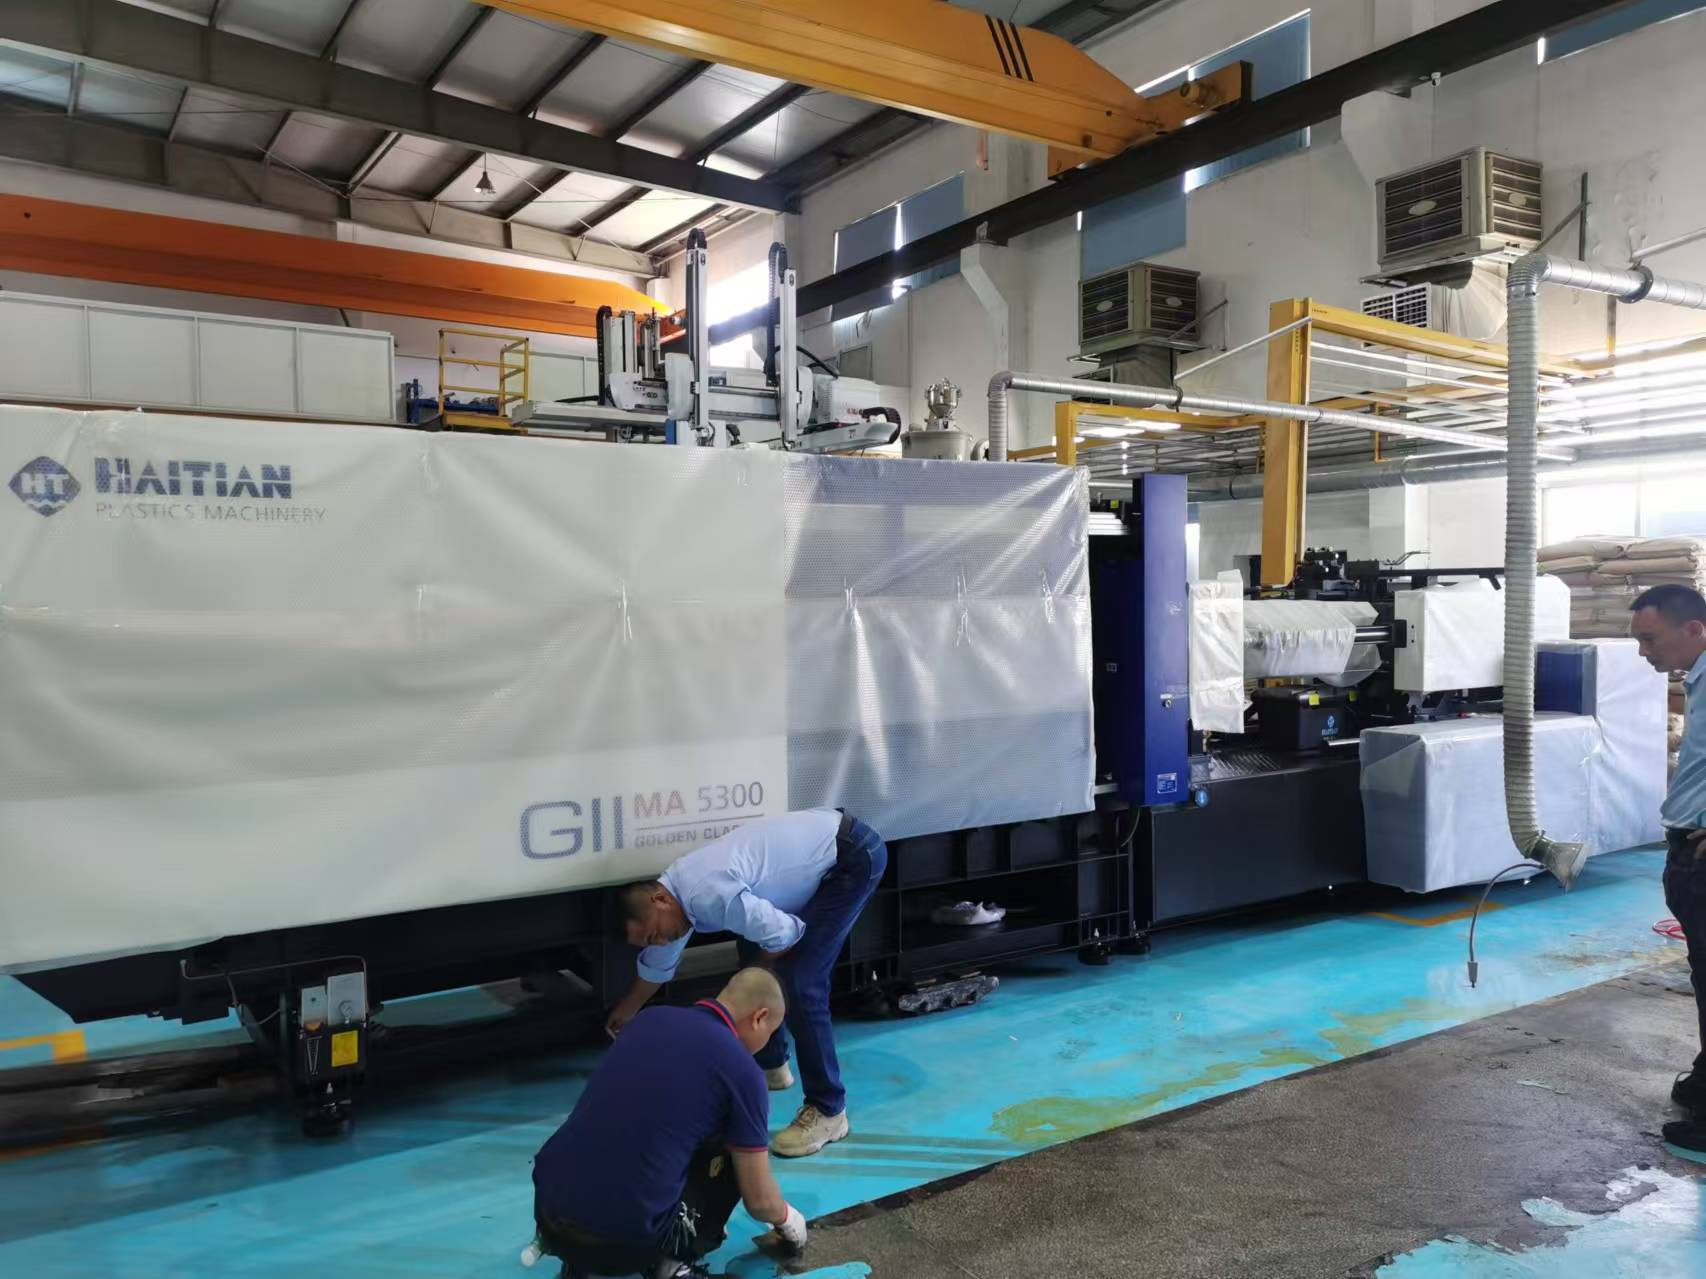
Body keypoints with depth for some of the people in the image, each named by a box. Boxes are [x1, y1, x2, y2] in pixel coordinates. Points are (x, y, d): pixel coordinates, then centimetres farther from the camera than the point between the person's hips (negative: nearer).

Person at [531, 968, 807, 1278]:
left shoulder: (650, 1019, 14)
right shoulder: (742, 1072, -4)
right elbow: (760, 1200, 6)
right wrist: (786, 1218, 31)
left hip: (548, 1215, 5)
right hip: (623, 1240, -5)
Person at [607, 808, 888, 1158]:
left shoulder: (708, 896, -27)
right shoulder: (676, 887, 4)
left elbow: (785, 935, -22)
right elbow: (658, 964, 23)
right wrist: (626, 1012, 39)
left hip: (853, 856, -10)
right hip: (818, 837, 10)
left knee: (798, 982, -15)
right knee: (752, 950, 17)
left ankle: (827, 1111, -4)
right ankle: (770, 1065, 34)